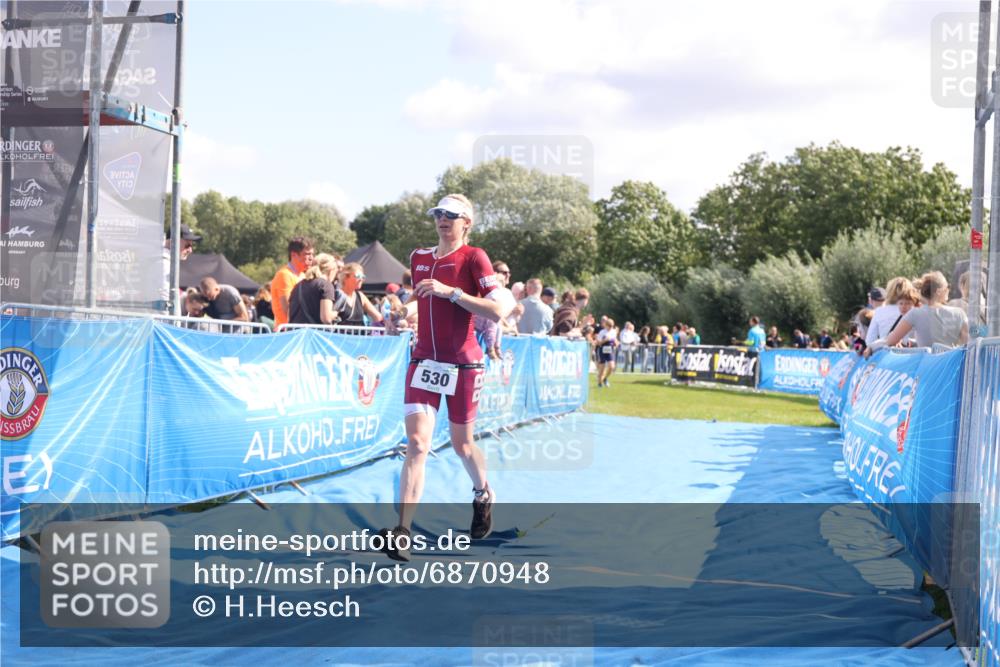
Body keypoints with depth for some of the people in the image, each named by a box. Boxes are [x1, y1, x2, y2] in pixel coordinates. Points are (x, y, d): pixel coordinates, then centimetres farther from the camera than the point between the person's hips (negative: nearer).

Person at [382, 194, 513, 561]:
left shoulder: (473, 257, -8)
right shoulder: (419, 257, 9)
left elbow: (499, 310, -19)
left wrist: (449, 292, -23)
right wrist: (404, 309, 13)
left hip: (463, 365, -3)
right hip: (424, 361, 3)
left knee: (461, 445, 12)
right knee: (416, 443, -12)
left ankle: (484, 496, 44)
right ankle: (403, 532, -18)